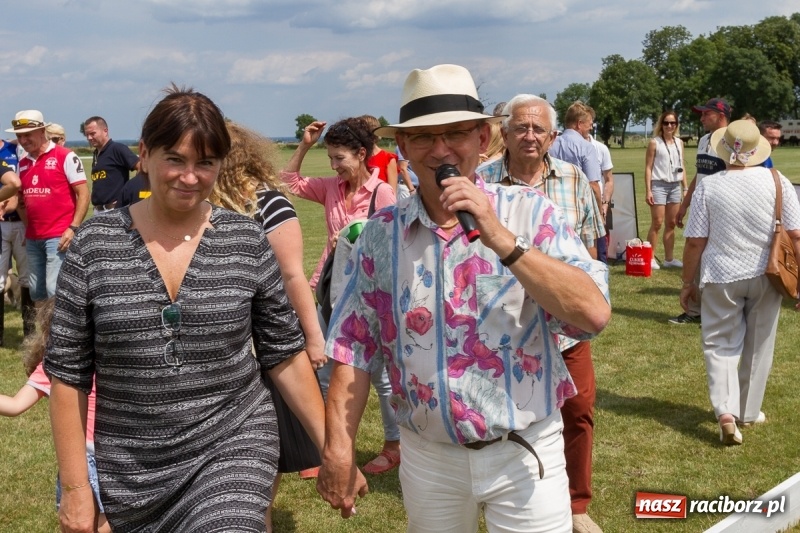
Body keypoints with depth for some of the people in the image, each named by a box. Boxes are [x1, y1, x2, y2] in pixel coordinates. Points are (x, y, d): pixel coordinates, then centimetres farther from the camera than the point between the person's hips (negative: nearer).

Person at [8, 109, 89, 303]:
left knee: (55, 289, -12)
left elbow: (83, 194, -8)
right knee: (36, 291, 13)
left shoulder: (65, 156, -6)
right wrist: (28, 228, 12)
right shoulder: (23, 162, 12)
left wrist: (73, 228, -15)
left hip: (59, 236, -7)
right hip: (33, 238, 7)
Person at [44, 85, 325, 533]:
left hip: (234, 447, -1)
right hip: (131, 471, 1)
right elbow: (68, 373, -1)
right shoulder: (95, 244, -5)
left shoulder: (247, 241, -3)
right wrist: (76, 487, -2)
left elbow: (284, 354, 3)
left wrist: (331, 447, 1)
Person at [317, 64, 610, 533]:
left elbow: (595, 314, -20)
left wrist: (501, 240, -26)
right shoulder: (381, 234, -1)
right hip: (428, 458, 2)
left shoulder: (531, 213, -8)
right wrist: (338, 449, -3)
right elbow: (354, 350, 1)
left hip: (524, 454, -2)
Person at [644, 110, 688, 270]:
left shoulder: (679, 142, 12)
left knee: (671, 224, 9)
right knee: (657, 223, -5)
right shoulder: (654, 143, -4)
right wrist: (648, 190, -12)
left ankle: (669, 258, 15)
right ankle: (651, 258, 2)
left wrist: (686, 188, 11)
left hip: (675, 186, 5)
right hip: (659, 185, -5)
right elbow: (648, 167, -6)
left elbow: (682, 167, 16)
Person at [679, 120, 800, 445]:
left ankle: (726, 411, -8)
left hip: (721, 278, -1)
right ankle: (748, 412, 29)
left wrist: (688, 283, 5)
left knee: (720, 345, 10)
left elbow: (695, 242, -7)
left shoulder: (708, 187, -9)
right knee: (758, 347, 17)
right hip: (765, 277, 2)